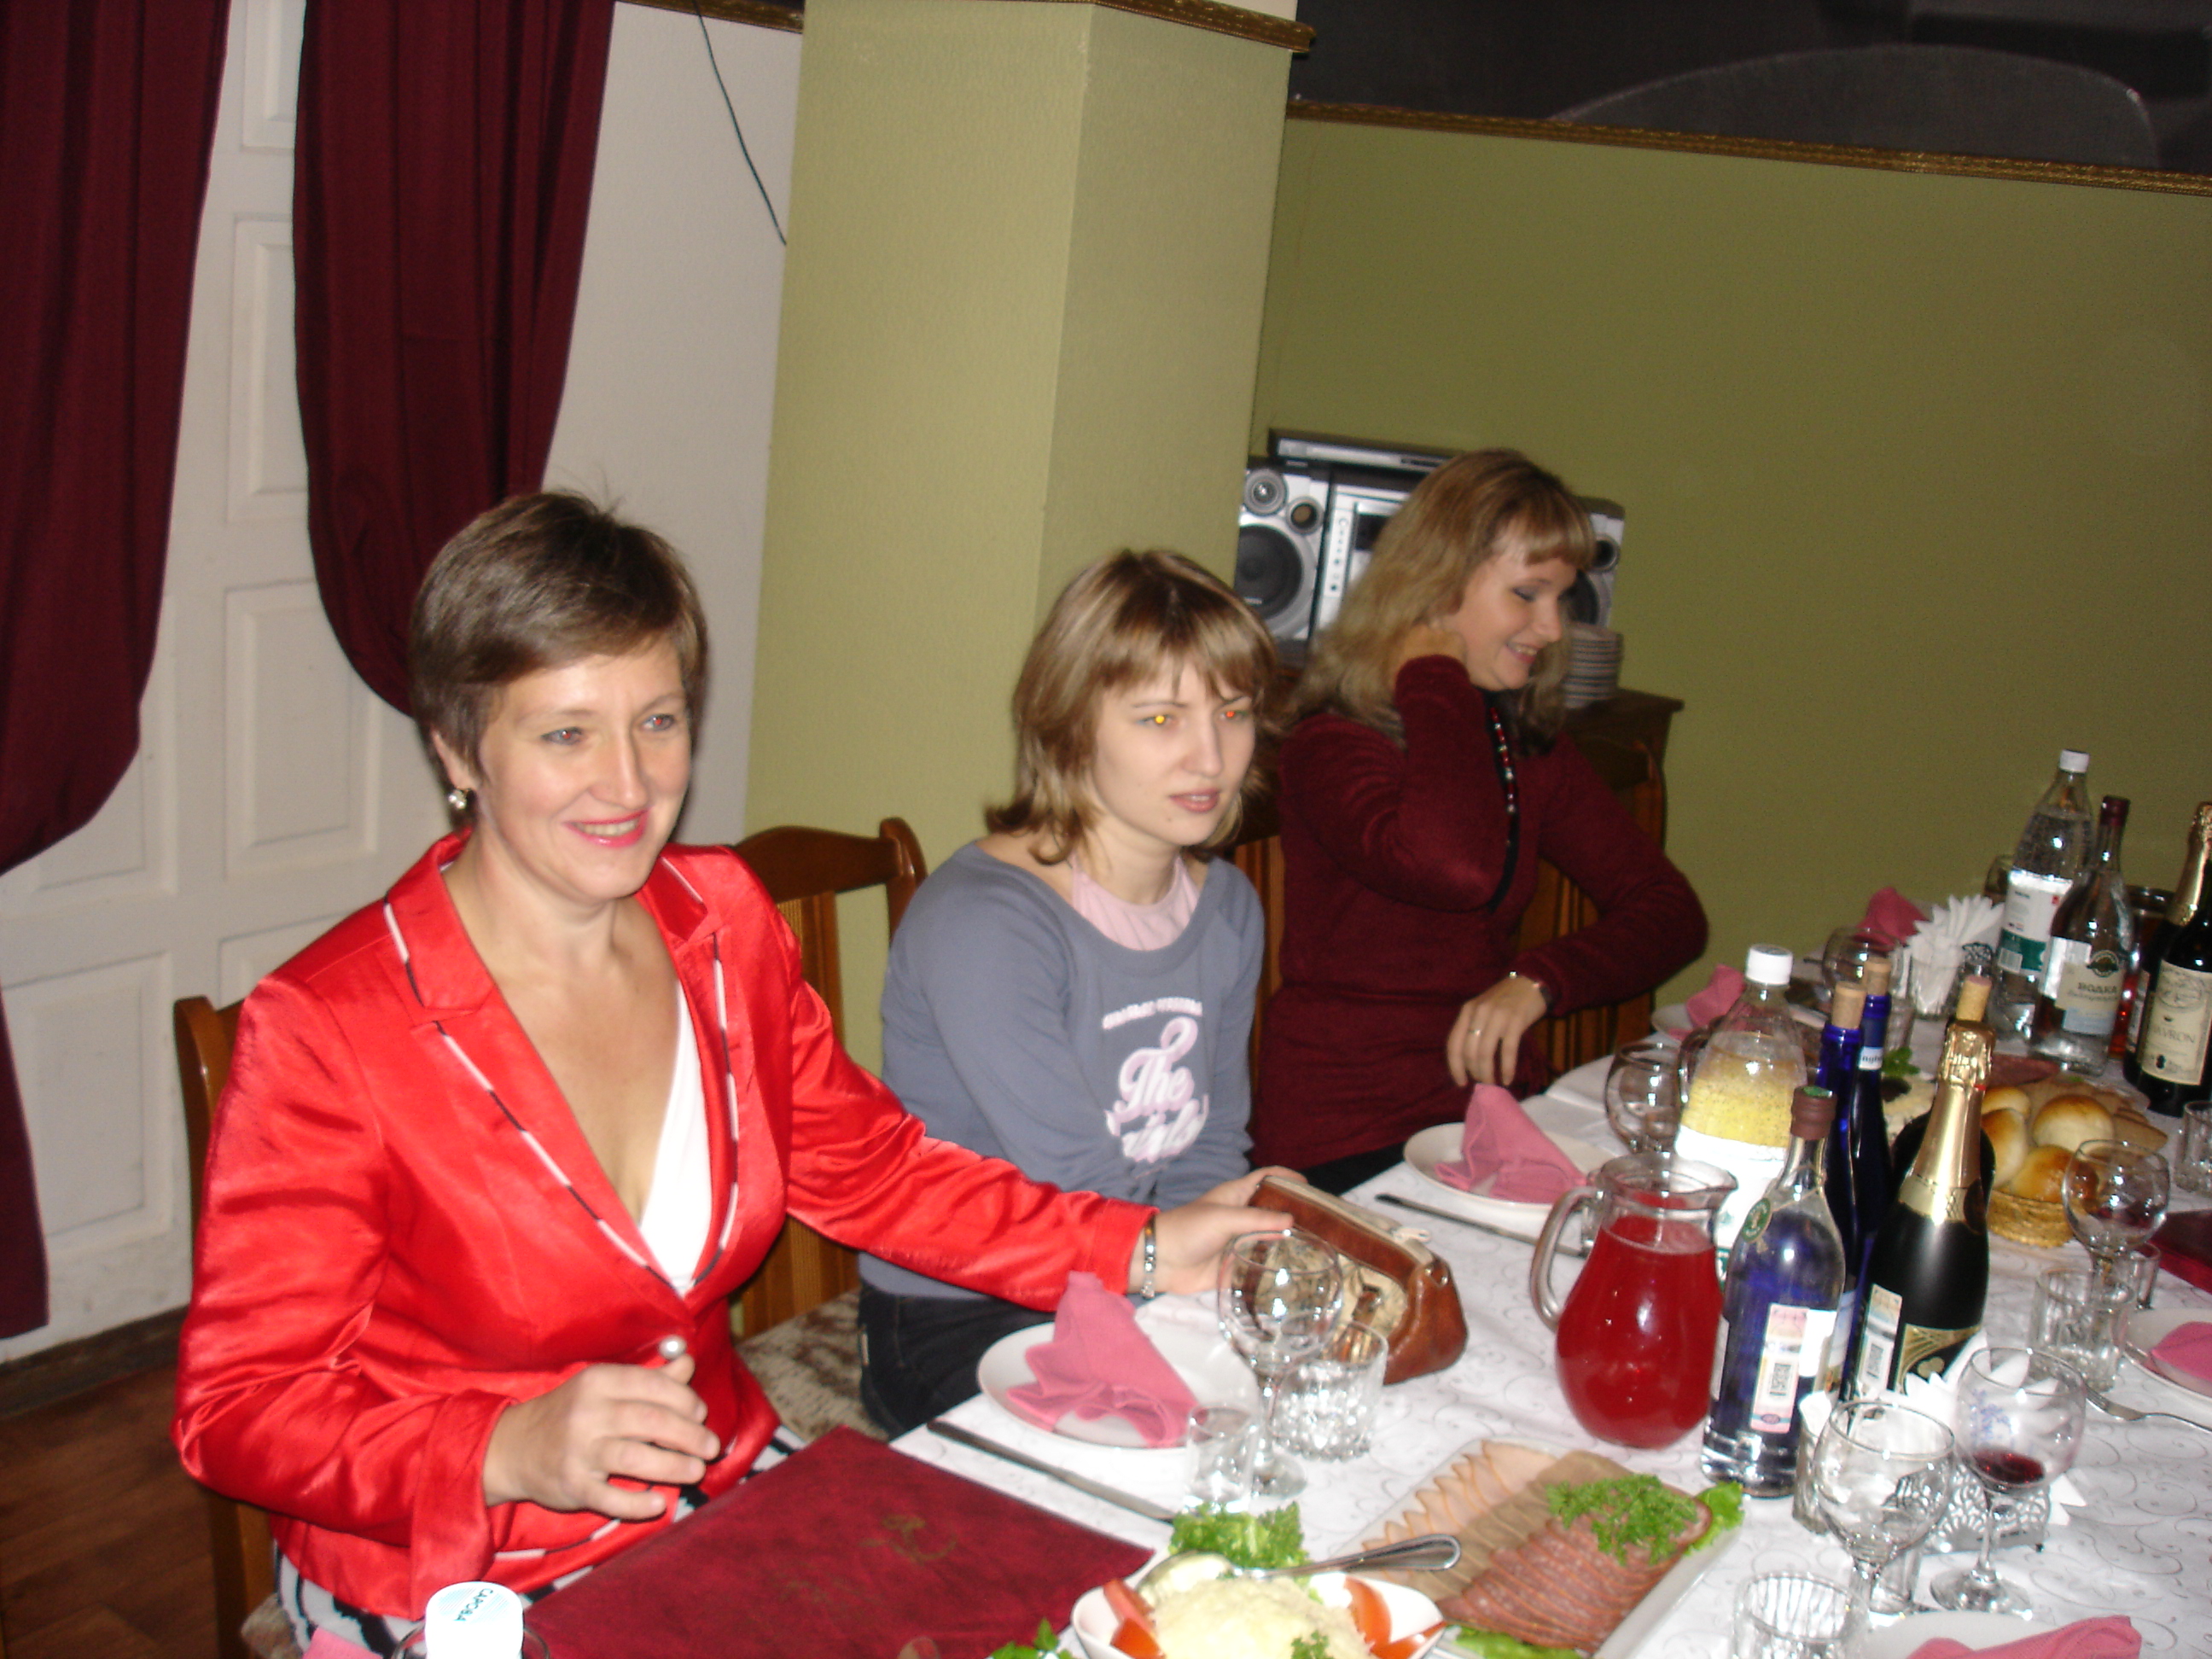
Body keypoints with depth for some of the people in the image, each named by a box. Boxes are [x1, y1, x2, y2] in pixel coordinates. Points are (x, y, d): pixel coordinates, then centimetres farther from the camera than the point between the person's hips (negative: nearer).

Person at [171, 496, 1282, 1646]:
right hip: (455, 1587, -4)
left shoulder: (722, 922, 0)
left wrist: (1139, 1247, 0)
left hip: (727, 1494, 5)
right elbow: (240, 1411, -15)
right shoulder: (324, 1032, -19)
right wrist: (512, 1453, -31)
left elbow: (869, 1167, 10)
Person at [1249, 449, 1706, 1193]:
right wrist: (1433, 675, -17)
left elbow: (1670, 909, 6)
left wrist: (1537, 979, -13)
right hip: (1347, 1143, -6)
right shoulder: (1331, 746, -12)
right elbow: (1458, 869, -32)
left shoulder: (1532, 747, 11)